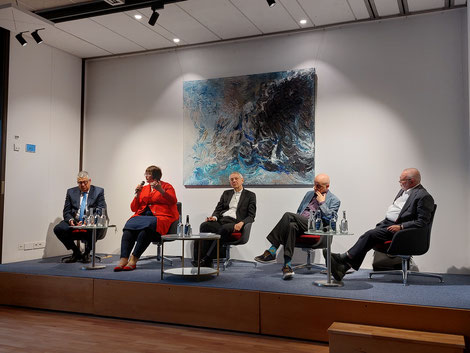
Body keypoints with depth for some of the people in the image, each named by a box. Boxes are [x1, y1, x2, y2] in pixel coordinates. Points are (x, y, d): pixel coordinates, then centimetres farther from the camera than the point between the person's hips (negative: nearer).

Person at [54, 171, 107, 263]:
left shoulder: (98, 192, 5)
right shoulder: (71, 192, 14)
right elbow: (66, 211, 11)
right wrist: (70, 220, -13)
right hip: (74, 222, 3)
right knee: (58, 229, -23)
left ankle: (87, 252, -6)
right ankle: (76, 252, 0)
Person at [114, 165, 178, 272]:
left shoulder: (166, 186, 11)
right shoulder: (143, 188, 24)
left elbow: (173, 201, -8)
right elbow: (133, 208, 21)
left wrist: (161, 190, -20)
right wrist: (137, 195, 5)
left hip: (160, 217, -4)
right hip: (142, 216, 5)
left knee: (146, 226, -36)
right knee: (129, 226, -27)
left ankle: (134, 259, -34)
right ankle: (124, 259, -38)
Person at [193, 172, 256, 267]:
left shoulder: (250, 195, 13)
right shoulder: (226, 193, 26)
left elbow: (251, 216, 5)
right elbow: (218, 209, 20)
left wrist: (241, 223, -17)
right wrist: (214, 217, -5)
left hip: (234, 224, -4)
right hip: (220, 221, 4)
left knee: (224, 228, -38)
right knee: (204, 225, -27)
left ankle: (207, 259, -39)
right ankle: (200, 258, -34)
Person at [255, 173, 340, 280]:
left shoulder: (334, 200, 10)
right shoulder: (309, 194, 28)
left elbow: (330, 219, -4)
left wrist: (322, 203, -3)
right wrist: (295, 219, 9)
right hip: (300, 224, 5)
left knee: (289, 215, -29)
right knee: (292, 225, -34)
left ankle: (272, 251, -29)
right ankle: (287, 265, -37)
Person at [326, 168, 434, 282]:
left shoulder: (424, 197, -10)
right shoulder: (403, 191, 18)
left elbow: (422, 222, -15)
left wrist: (400, 227, -21)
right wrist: (383, 222, 9)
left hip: (397, 228, -8)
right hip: (386, 223, 8)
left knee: (370, 235, -24)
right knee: (367, 236, -13)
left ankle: (345, 257, -17)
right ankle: (344, 266, -22)